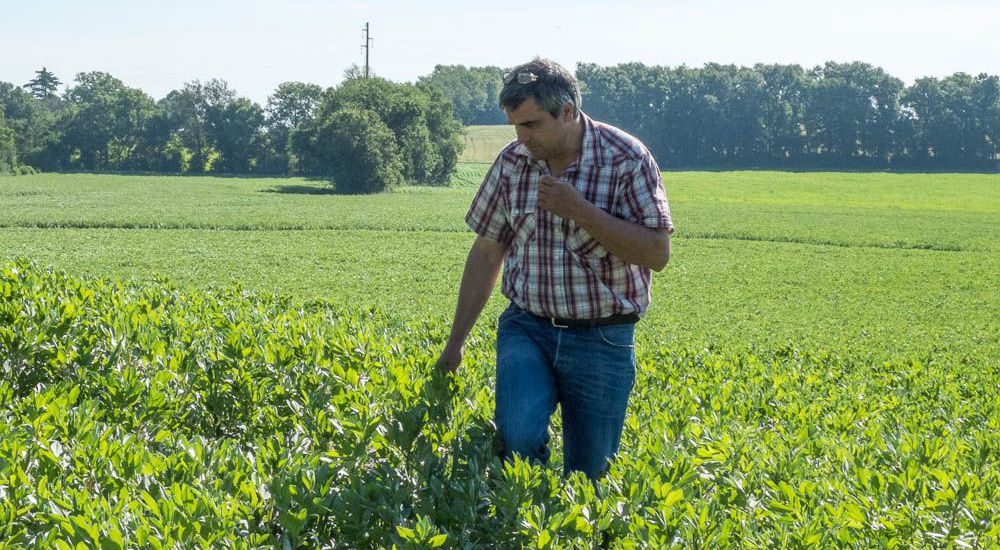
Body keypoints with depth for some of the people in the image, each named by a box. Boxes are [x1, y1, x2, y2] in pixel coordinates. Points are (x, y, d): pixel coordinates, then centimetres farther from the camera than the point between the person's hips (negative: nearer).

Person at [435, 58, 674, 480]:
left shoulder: (627, 159, -9)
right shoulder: (511, 162, 2)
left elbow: (657, 252, -13)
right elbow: (486, 253, 9)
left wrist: (580, 210, -22)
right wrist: (455, 342, 10)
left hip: (602, 338, -2)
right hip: (527, 328, 2)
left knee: (589, 474, 4)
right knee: (520, 438, -22)